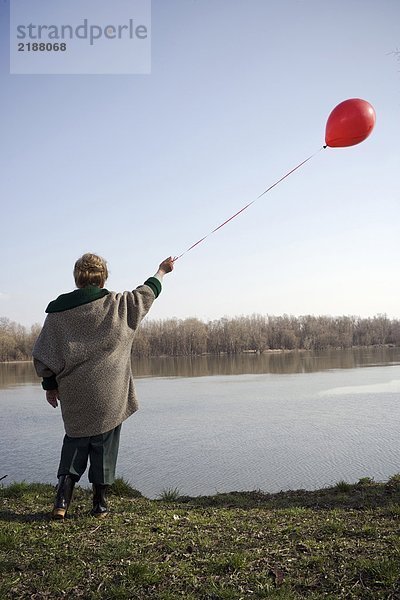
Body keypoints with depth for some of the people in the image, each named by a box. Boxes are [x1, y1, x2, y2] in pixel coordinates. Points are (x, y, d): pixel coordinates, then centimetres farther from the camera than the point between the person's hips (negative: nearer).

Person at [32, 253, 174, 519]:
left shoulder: (58, 311, -2)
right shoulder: (117, 304, -6)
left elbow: (43, 355, 1)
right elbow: (147, 293, 12)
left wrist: (50, 384, 13)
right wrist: (162, 271, 29)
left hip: (74, 395, 2)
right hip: (109, 394, -2)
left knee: (75, 440, 18)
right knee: (105, 444, 10)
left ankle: (63, 498, 8)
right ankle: (100, 502, 18)